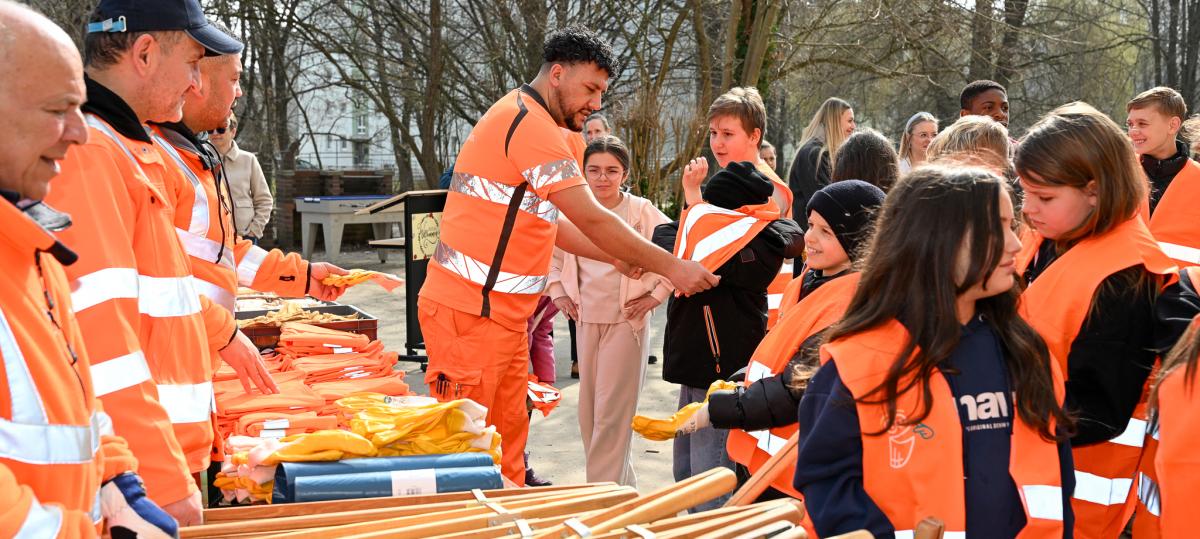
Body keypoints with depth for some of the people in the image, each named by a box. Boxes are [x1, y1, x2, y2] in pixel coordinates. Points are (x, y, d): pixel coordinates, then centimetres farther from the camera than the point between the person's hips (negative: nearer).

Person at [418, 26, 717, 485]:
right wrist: (671, 267, -10)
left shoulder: (525, 120, 18)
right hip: (470, 312, -10)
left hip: (500, 311, 10)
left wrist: (618, 257, 12)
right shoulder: (531, 124, -15)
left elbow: (550, 224, 21)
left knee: (507, 440, 10)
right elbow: (592, 220, -16)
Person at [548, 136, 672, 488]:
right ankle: (623, 487, 23)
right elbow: (552, 253, 22)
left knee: (612, 412, -7)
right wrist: (558, 291, 12)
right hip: (586, 320, 5)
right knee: (588, 412, 9)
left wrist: (657, 294, -8)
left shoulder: (641, 212, -8)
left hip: (627, 320, -5)